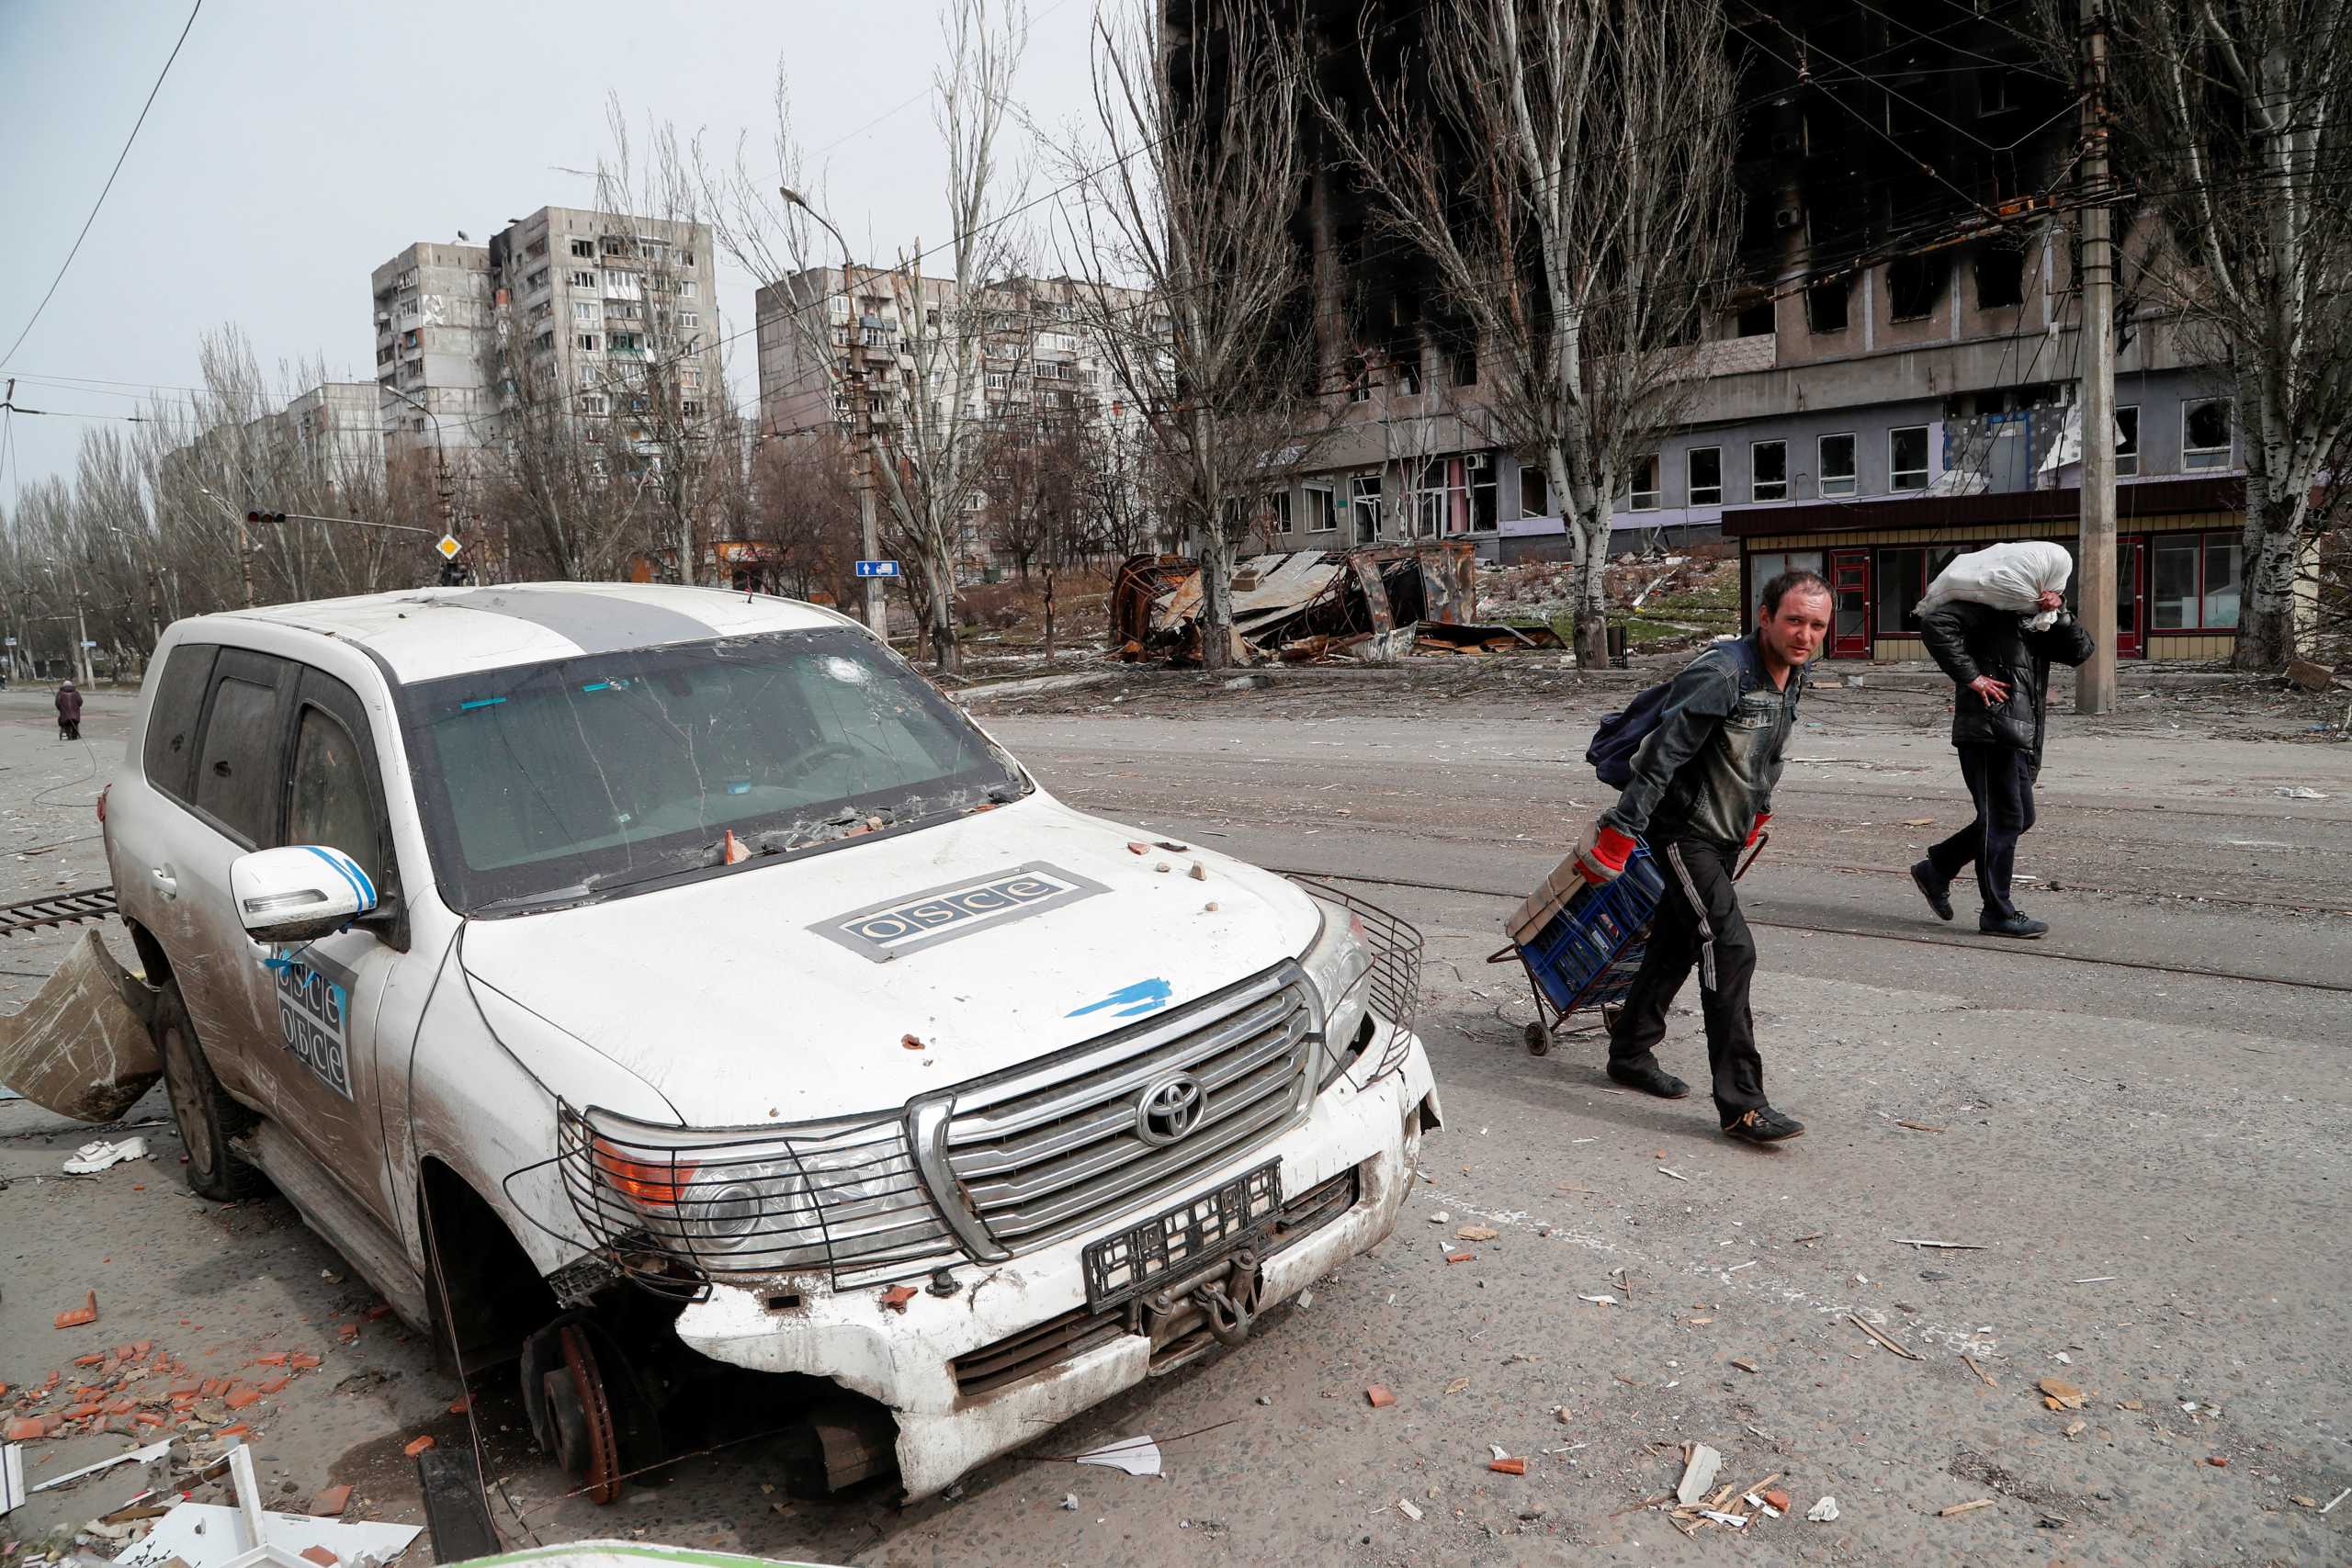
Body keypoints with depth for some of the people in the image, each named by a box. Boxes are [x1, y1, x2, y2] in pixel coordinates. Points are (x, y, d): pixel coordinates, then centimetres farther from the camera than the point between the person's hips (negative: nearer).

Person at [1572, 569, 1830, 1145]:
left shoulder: (1794, 676, 3)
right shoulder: (1722, 673, -26)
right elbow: (1663, 753, -27)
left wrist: (1759, 807, 30)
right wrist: (1621, 831, -27)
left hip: (1726, 835, 9)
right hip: (1685, 831, -9)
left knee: (1676, 943, 17)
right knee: (1730, 950, -15)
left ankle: (1630, 1053, 33)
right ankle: (1741, 1104, -11)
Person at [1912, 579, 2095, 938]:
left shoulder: (2036, 621, 21)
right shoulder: (1989, 607, -4)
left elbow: (2079, 651, 11)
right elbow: (1935, 623, -19)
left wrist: (2059, 614, -5)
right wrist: (1970, 677, -20)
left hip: (2018, 739, 9)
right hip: (1989, 731, -9)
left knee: (2019, 817, 14)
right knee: (2004, 819, -6)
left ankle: (1936, 869, 23)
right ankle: (1998, 914, 2)